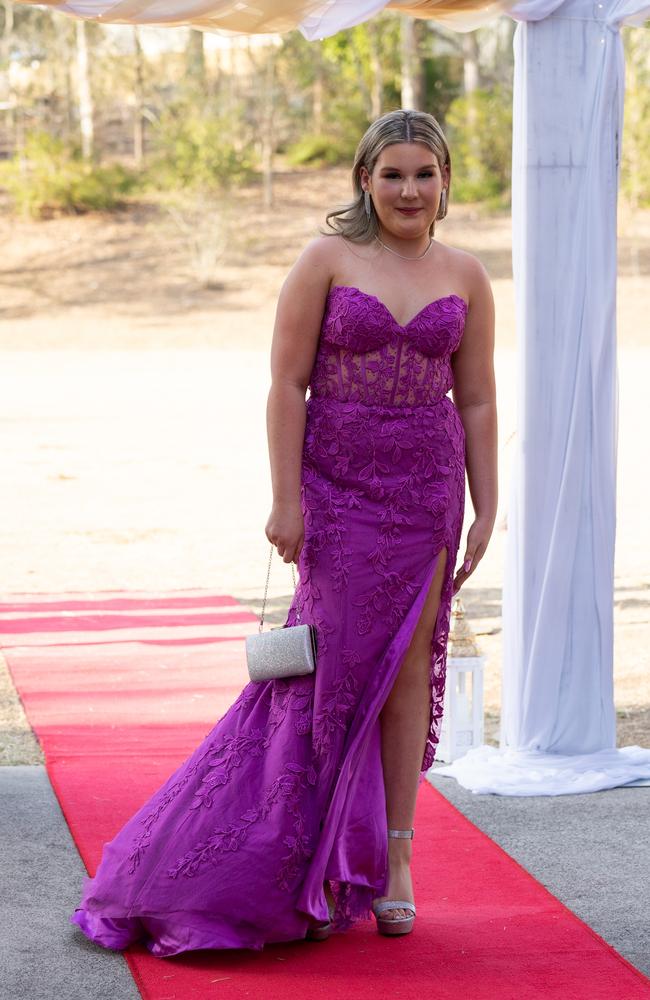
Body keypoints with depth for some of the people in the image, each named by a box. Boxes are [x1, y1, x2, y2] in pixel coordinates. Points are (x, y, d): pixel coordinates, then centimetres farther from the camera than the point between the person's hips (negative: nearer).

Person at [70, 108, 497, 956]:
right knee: (339, 659, -3)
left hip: (427, 489, 3)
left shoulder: (464, 277, 6)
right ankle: (342, 857, 9)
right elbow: (287, 384, -5)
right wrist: (286, 499, -10)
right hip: (337, 482, -2)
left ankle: (393, 855, 11)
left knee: (407, 665, 3)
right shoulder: (325, 262, -3)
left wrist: (486, 510, 4)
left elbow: (478, 401, 8)